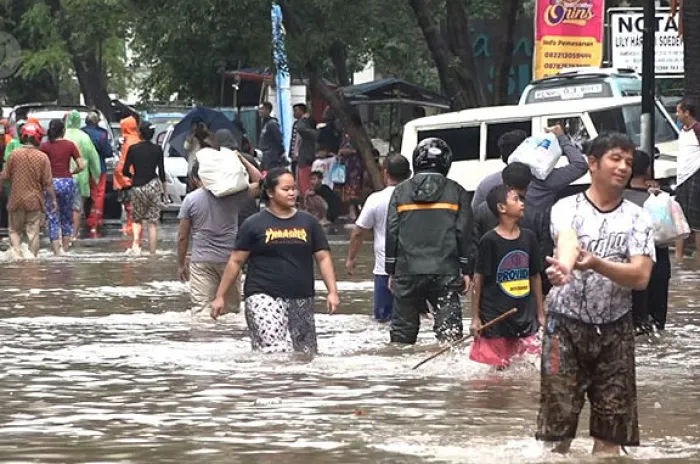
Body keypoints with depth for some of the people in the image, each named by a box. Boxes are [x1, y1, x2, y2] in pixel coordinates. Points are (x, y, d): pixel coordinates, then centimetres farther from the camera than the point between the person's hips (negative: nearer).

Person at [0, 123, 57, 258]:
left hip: (16, 200, 1)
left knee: (15, 231, 11)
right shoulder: (42, 157, -8)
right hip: (35, 201, -1)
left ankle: (17, 252, -8)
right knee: (33, 232, 7)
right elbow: (48, 182, -6)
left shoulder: (14, 154, -6)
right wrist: (53, 199, 3)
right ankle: (33, 255, 7)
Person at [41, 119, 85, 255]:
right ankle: (65, 249, 18)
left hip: (51, 182, -1)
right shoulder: (70, 145, -1)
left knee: (53, 219, 1)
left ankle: (57, 250, -7)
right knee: (67, 218, 15)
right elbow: (81, 165, -4)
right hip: (67, 182, 1)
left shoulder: (45, 146, -3)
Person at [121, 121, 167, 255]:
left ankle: (136, 241, -11)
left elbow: (125, 171, -2)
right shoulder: (157, 150, -1)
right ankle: (152, 251, 3)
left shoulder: (133, 149, -2)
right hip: (153, 185, 0)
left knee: (137, 219, 16)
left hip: (137, 187, 0)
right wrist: (164, 191, 9)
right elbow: (161, 172, 0)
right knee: (153, 222, 5)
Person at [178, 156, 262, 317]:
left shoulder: (190, 199, -2)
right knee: (231, 307, 11)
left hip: (202, 261, -2)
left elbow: (182, 237, 1)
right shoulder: (233, 194, -1)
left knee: (200, 308, -6)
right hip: (230, 259, 2)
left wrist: (181, 264, 11)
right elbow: (259, 182, 13)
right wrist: (243, 161, 16)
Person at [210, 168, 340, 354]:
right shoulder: (254, 224, 2)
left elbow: (323, 258, 11)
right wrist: (220, 296, 2)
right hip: (264, 299, -4)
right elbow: (236, 262, 4)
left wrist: (332, 292, -1)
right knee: (275, 353, -20)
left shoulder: (308, 223, 11)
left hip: (301, 302, 4)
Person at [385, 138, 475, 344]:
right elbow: (465, 234, 0)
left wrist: (391, 270, 10)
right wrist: (467, 270, 4)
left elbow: (391, 232, 4)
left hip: (407, 271, 2)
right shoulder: (456, 192, 1)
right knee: (449, 327, -6)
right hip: (445, 272, -2)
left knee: (403, 327, 12)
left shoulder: (400, 192, 4)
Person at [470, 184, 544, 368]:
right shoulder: (489, 241, -9)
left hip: (525, 317, 5)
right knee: (494, 367, 0)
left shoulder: (528, 238, 5)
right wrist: (475, 317, -5)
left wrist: (541, 314, 14)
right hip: (494, 318, -5)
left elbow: (535, 277, 13)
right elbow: (478, 279, -4)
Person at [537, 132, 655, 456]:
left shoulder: (637, 219, 3)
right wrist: (564, 266, -52)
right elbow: (567, 241, -27)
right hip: (566, 325, -2)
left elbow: (641, 276, -9)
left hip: (615, 330, 2)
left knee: (611, 426, 3)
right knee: (558, 418, -3)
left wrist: (597, 264, -28)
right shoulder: (567, 208, -3)